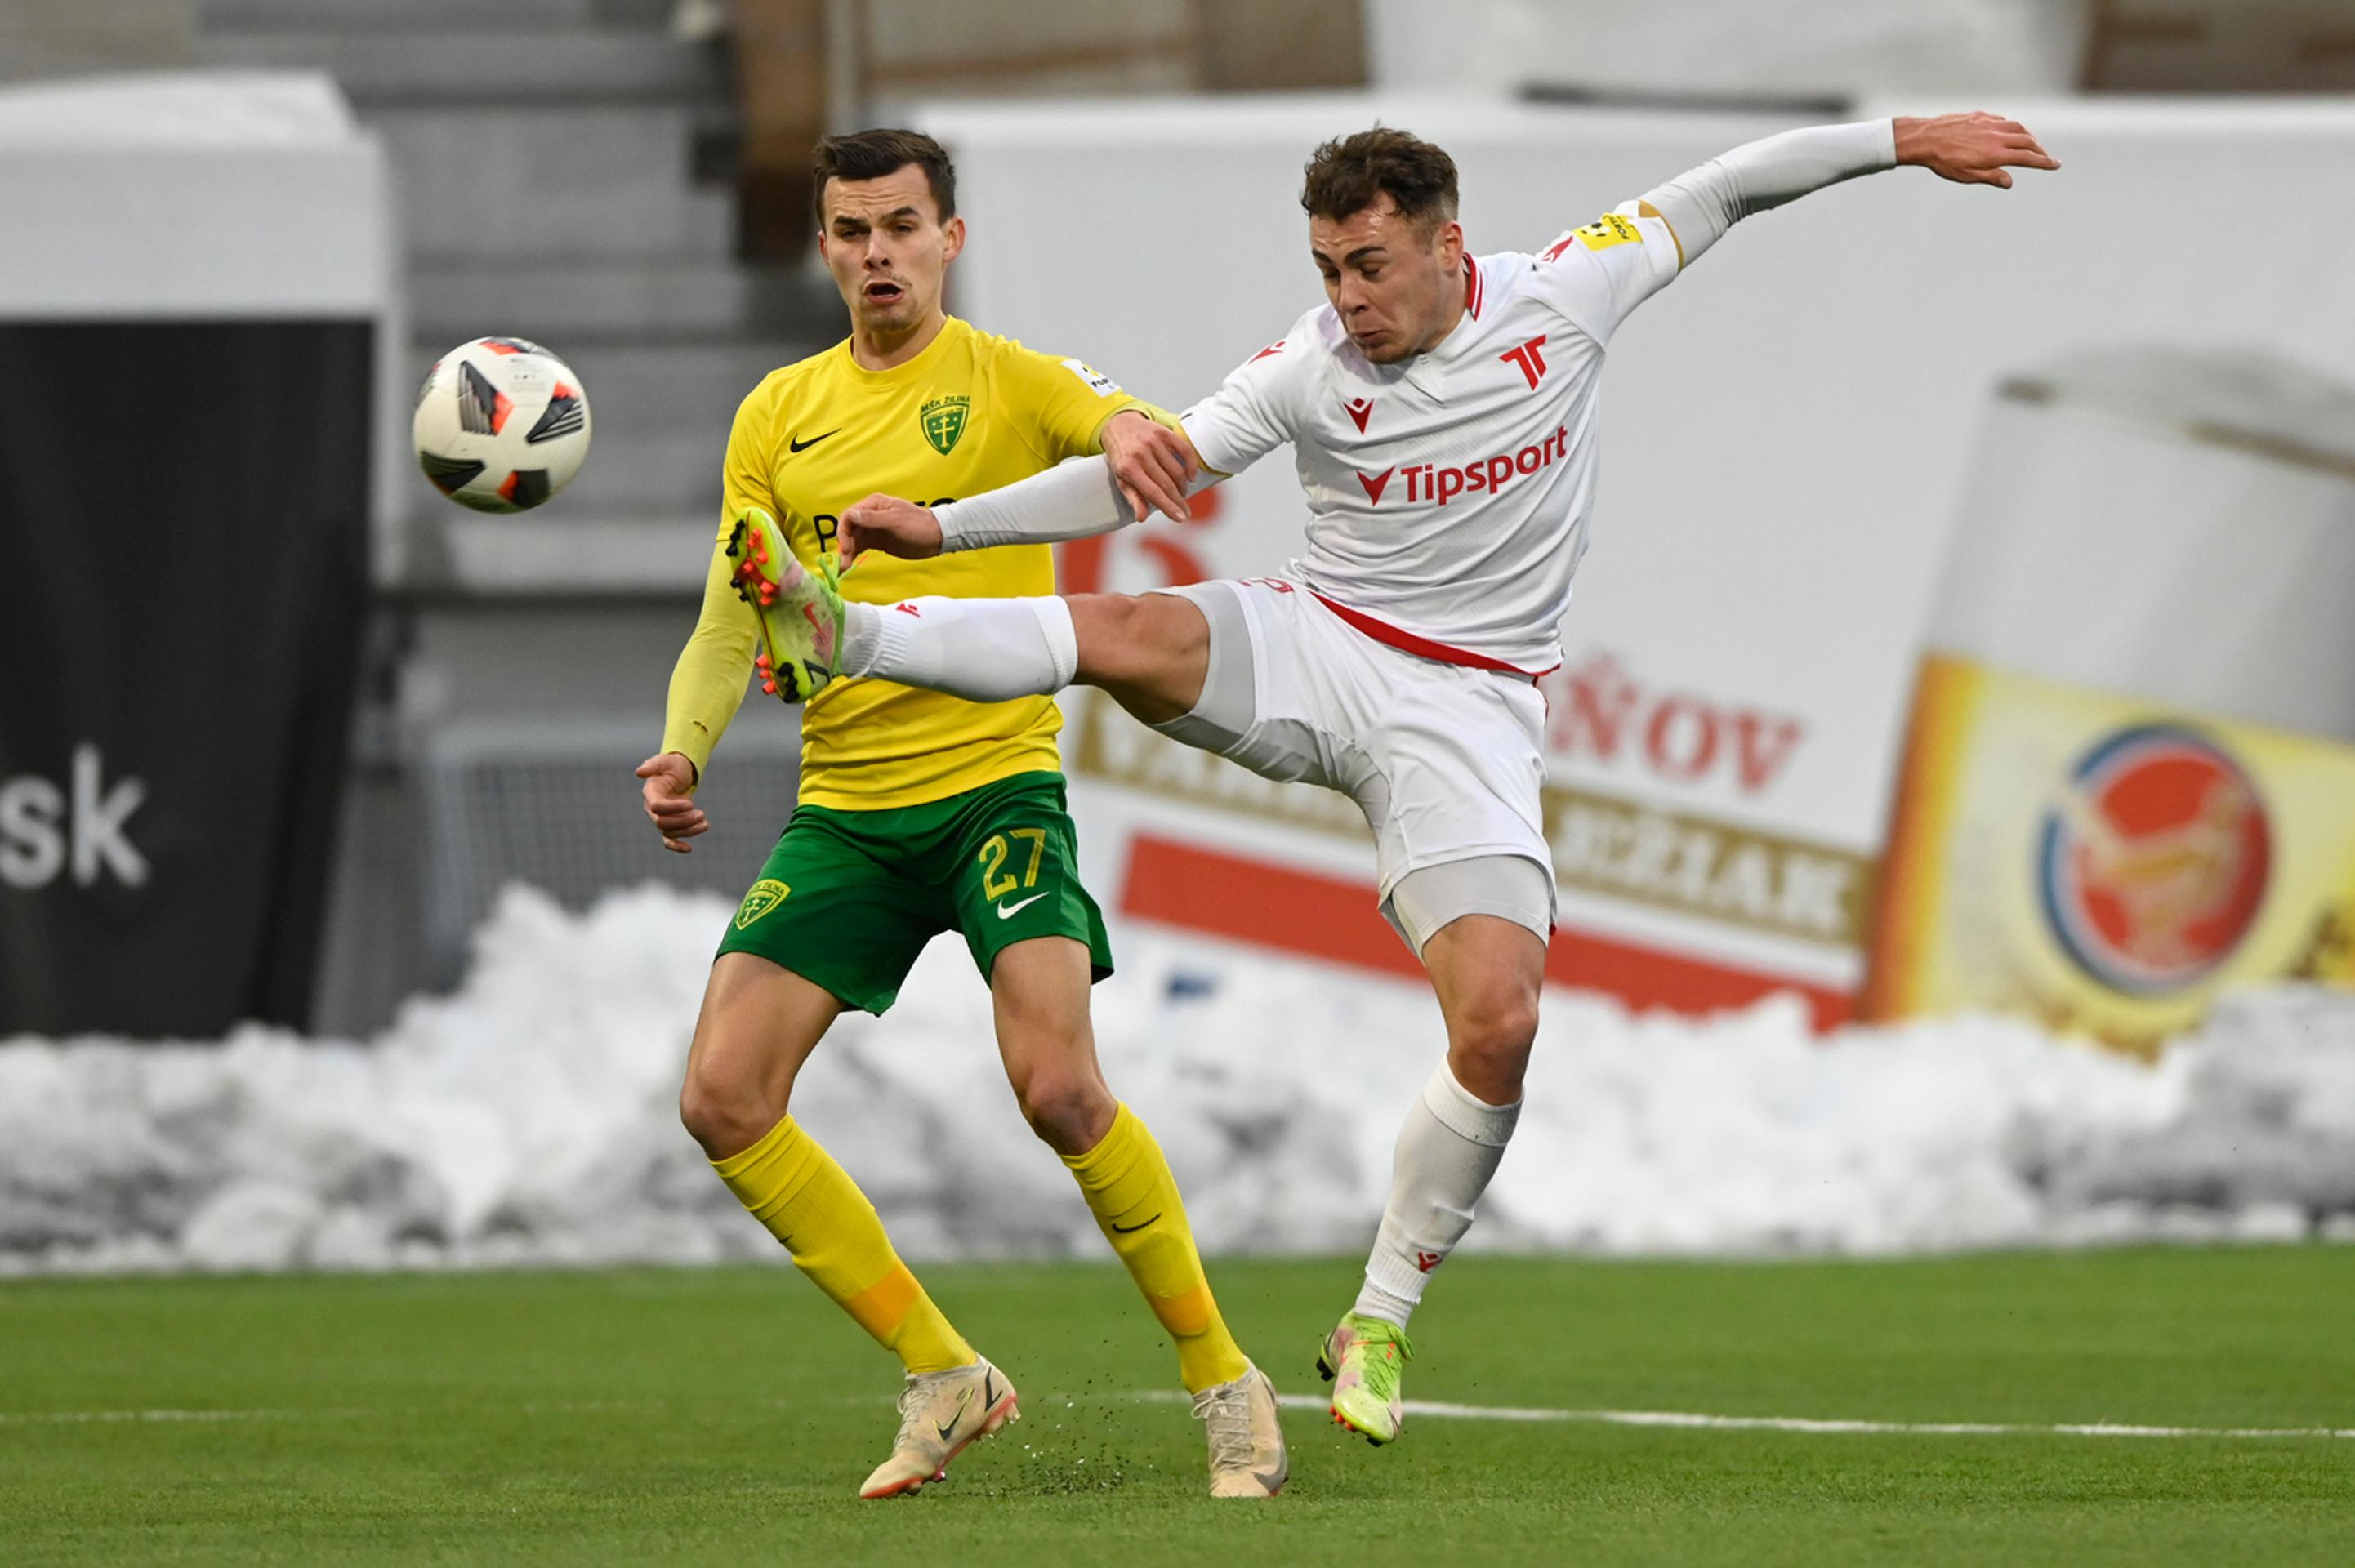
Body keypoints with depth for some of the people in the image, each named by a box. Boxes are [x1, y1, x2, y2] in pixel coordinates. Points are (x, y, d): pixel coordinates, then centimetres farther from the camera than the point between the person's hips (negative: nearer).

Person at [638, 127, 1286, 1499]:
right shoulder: (778, 416, 11)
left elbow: (1144, 434, -20)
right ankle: (944, 1375, 6)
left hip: (996, 784, -5)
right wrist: (685, 749, -9)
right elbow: (732, 624, 11)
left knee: (1057, 1084, -22)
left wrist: (1138, 436, -46)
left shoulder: (1009, 381, -1)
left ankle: (1225, 1383, -4)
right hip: (841, 809, 5)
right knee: (724, 1100, -7)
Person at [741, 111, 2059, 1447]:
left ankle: (1381, 1323, -1)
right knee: (1127, 634, -33)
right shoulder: (1313, 369, -4)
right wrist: (945, 524, -13)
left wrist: (1900, 141, 9)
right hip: (1314, 650, 0)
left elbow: (1717, 195, 8)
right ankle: (847, 636, -38)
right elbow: (1146, 473, -3)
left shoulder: (1564, 297, -3)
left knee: (1499, 1025, -16)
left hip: (1468, 711, 0)